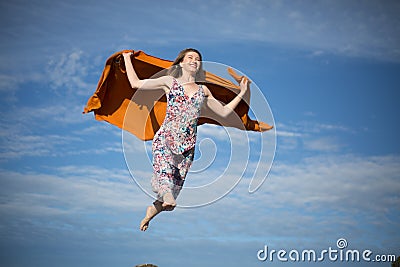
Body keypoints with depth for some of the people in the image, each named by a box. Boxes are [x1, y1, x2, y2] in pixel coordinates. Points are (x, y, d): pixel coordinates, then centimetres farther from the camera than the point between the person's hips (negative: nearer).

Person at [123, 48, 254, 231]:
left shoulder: (203, 90, 18)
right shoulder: (170, 82, 10)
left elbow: (224, 112, 24)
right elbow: (136, 83, 10)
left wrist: (242, 93, 22)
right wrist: (127, 58, 16)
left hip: (187, 144, 2)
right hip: (165, 138, -2)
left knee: (177, 185, 2)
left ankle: (153, 209, 26)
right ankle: (167, 196, -54)